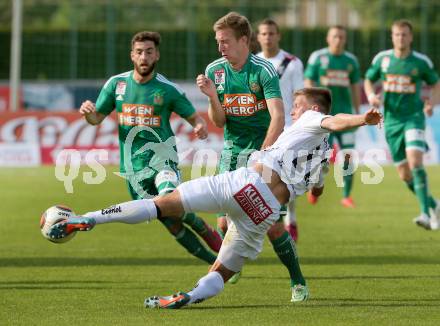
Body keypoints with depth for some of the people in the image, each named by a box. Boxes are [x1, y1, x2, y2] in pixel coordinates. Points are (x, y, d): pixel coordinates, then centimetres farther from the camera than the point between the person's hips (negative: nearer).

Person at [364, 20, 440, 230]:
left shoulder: (421, 62, -3)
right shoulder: (382, 59, 2)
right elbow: (368, 80, 16)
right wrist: (371, 96, -5)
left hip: (414, 117, -4)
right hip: (392, 120, 4)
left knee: (415, 162, -24)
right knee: (404, 175, 5)